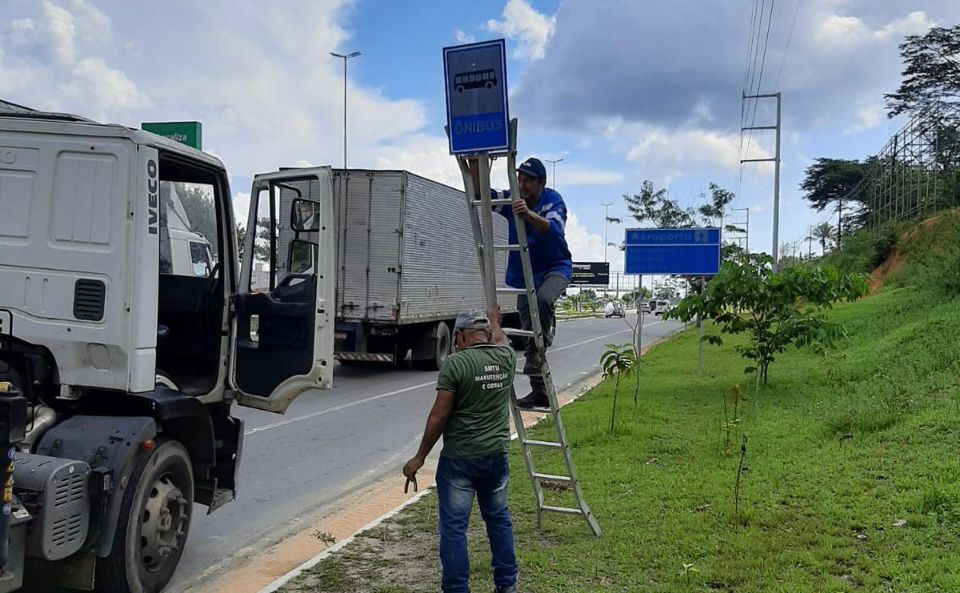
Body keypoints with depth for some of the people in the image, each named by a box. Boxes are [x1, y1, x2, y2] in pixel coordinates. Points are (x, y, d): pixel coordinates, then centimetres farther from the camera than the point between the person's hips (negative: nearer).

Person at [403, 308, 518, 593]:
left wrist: (420, 457, -5)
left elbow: (439, 415, -13)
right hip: (497, 455, 6)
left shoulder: (455, 363, -13)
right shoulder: (506, 357, 3)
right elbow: (499, 338, 29)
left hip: (459, 458, -6)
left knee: (453, 527, 2)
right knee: (499, 519, 19)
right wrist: (494, 320, 50)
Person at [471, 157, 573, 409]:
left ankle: (539, 349, -24)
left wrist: (529, 214, -48)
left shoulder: (553, 200, -13)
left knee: (544, 299, -40)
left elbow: (554, 230, -32)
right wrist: (474, 166, -17)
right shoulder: (512, 199, 0)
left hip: (556, 267, -5)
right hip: (524, 273, 5)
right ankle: (539, 393, 11)